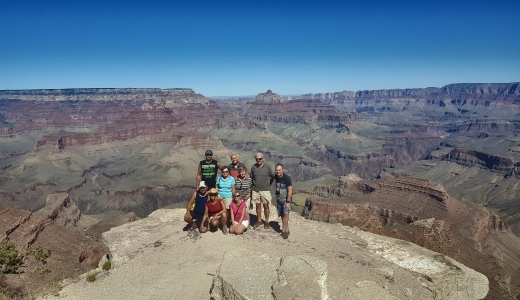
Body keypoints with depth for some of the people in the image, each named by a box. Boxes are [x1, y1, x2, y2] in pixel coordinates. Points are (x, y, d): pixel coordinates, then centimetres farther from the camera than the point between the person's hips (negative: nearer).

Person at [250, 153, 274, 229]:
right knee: (258, 206, 11)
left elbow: (272, 177, 7)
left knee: (266, 206, 5)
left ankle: (266, 222, 18)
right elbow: (251, 177, 11)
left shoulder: (267, 167, -6)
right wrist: (253, 185, 7)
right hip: (255, 190, 2)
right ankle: (259, 221, 25)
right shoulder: (253, 167, 0)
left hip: (265, 190, -2)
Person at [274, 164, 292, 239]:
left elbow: (290, 191, -19)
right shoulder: (275, 177, -2)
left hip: (286, 199, -5)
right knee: (282, 215, 9)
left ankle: (284, 230, -14)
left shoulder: (287, 178, -19)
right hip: (279, 199, 6)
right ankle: (286, 230, 20)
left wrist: (288, 202, -21)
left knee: (286, 213, -20)